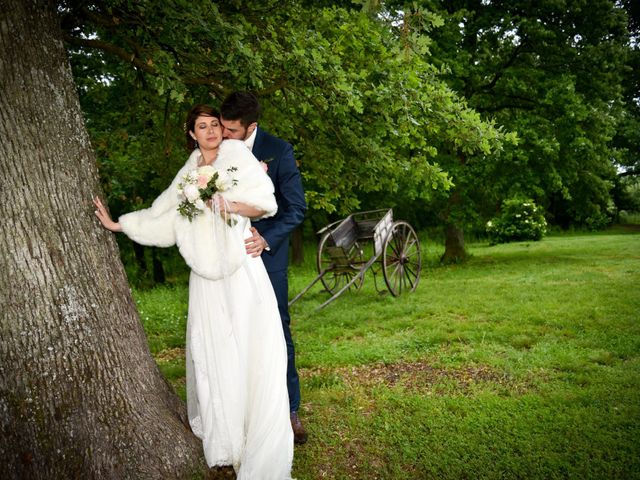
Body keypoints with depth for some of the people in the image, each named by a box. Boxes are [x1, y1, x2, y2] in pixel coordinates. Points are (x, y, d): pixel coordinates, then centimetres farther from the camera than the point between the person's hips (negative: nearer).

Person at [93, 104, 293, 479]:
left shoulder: (237, 156, 5)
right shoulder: (188, 174, 17)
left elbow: (266, 203, -4)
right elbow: (162, 219, 20)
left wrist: (226, 203, -14)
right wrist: (118, 224, 23)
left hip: (241, 270, -4)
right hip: (206, 276, 4)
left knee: (251, 353, -6)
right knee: (212, 354, 5)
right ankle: (224, 445, 19)